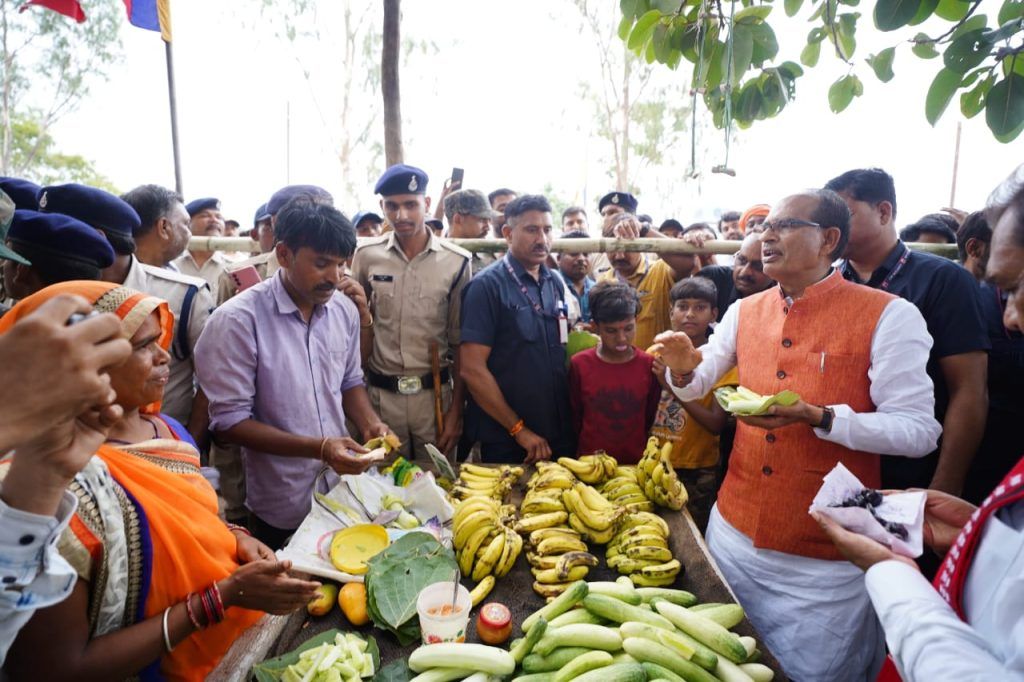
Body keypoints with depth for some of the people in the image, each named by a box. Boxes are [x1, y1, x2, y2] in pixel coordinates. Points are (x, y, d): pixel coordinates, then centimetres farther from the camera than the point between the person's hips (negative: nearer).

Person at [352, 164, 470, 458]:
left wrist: (456, 410, -1)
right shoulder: (366, 255, -1)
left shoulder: (456, 261, -5)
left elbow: (460, 342, -1)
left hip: (435, 394, -1)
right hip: (381, 395, 1)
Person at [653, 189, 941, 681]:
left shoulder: (887, 316, -11)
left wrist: (818, 417, -27)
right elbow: (695, 387, 9)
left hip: (828, 557, -4)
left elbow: (918, 432, -14)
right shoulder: (744, 311, 5)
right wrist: (684, 368, -14)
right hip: (735, 531, 5)